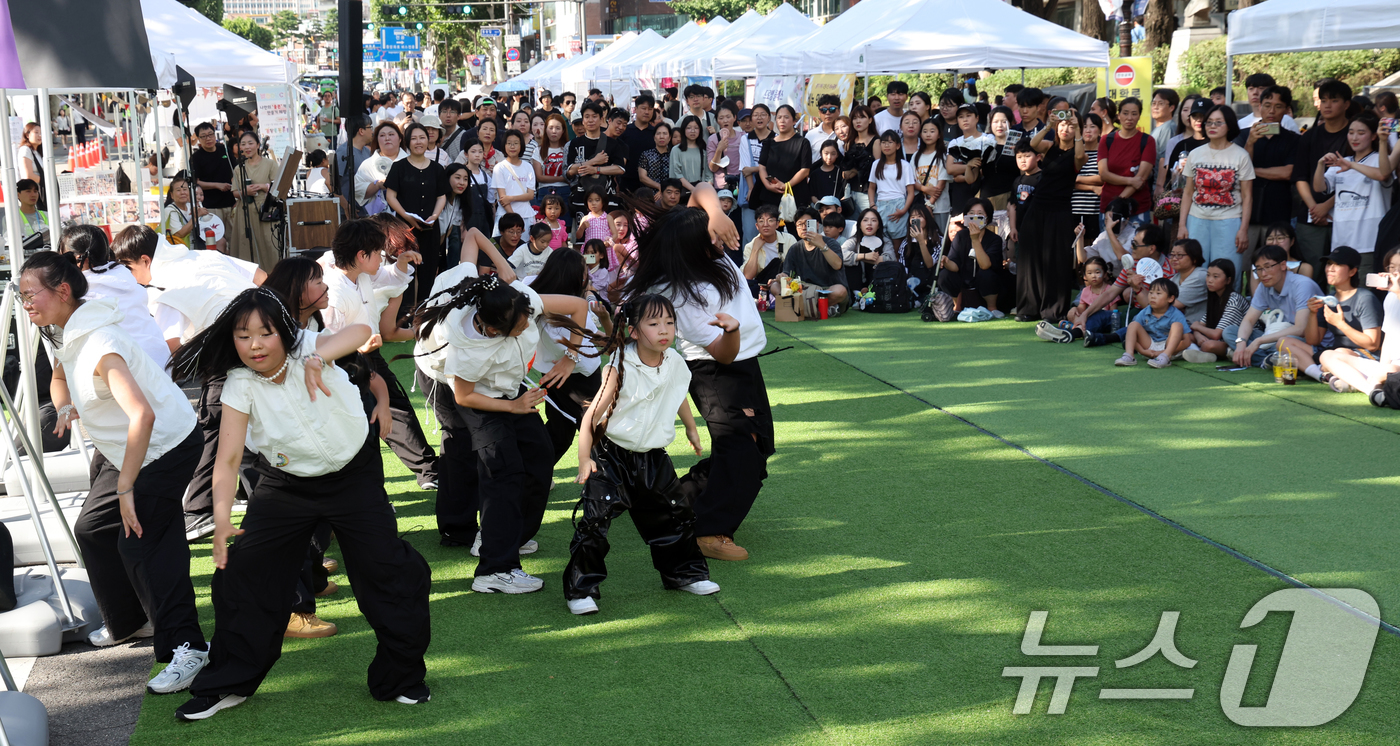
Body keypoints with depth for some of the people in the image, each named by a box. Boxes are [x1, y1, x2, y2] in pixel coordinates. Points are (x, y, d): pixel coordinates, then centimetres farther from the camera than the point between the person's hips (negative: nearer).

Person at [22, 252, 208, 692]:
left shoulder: (99, 346, -30)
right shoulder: (67, 335, 2)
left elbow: (142, 415, -42)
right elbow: (60, 377, 24)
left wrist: (125, 487, -38)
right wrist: (64, 408, -1)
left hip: (163, 447, -11)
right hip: (116, 450, 11)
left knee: (139, 542, -19)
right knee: (93, 529, 17)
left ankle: (186, 647, -15)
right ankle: (129, 622, 35)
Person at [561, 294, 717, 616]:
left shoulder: (674, 363, -2)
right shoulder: (621, 368, -20)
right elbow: (593, 414, -18)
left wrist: (691, 429, 33)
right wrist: (584, 459, -22)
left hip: (653, 457, 6)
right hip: (612, 456, -6)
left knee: (676, 514, 14)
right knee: (596, 520, -14)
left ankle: (684, 571, 36)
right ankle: (580, 589, -3)